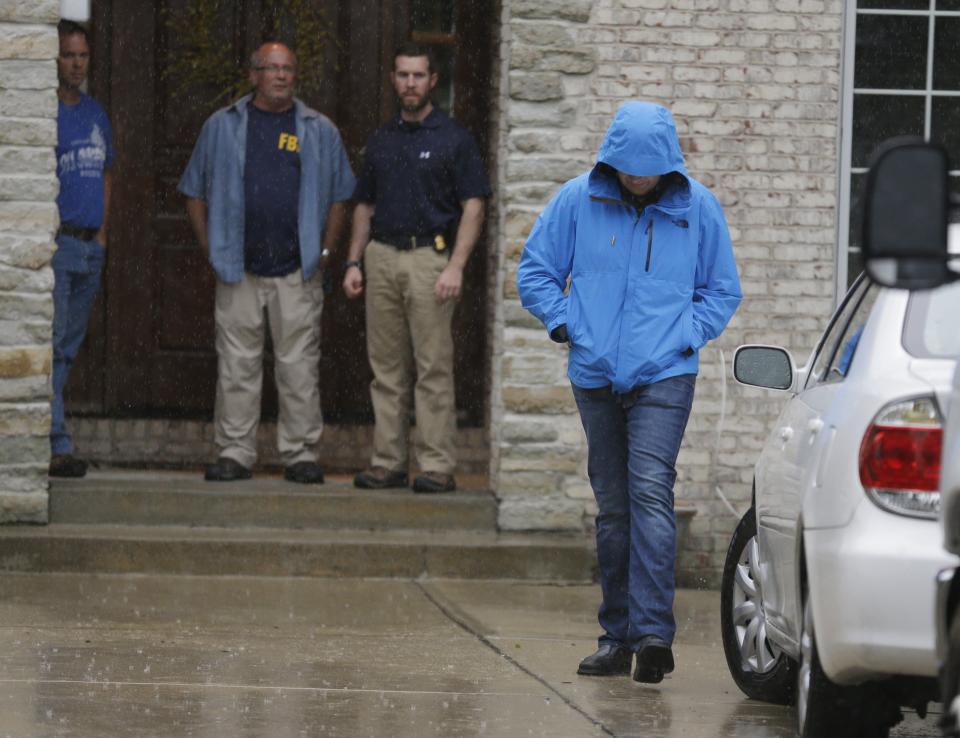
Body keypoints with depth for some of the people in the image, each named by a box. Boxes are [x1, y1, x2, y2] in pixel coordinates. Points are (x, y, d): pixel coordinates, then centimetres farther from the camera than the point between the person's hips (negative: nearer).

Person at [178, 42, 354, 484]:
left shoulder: (319, 132, 9)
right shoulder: (222, 127, 7)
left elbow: (339, 197, 12)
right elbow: (195, 193, 11)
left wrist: (323, 253, 3)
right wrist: (212, 250, 3)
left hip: (298, 273, 0)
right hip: (238, 271, 0)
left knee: (299, 366, 0)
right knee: (237, 366, 1)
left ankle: (300, 454, 6)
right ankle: (234, 453, 6)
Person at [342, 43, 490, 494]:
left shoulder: (453, 139, 0)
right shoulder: (381, 142, 16)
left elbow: (473, 206, -4)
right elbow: (364, 206, 21)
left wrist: (455, 267, -14)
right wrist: (354, 262, 9)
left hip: (430, 257, -5)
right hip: (382, 257, 5)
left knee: (434, 367, -7)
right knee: (387, 368, 5)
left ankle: (437, 466, -7)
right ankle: (388, 463, 9)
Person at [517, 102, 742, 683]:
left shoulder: (697, 208, 1)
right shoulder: (578, 200, 2)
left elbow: (723, 291, 12)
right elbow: (535, 271, 11)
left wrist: (684, 335, -2)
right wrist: (566, 323, -2)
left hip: (664, 378, -3)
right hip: (596, 376, 3)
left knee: (650, 490, -18)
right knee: (612, 507, 9)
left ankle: (654, 630, -23)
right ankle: (618, 636, 16)